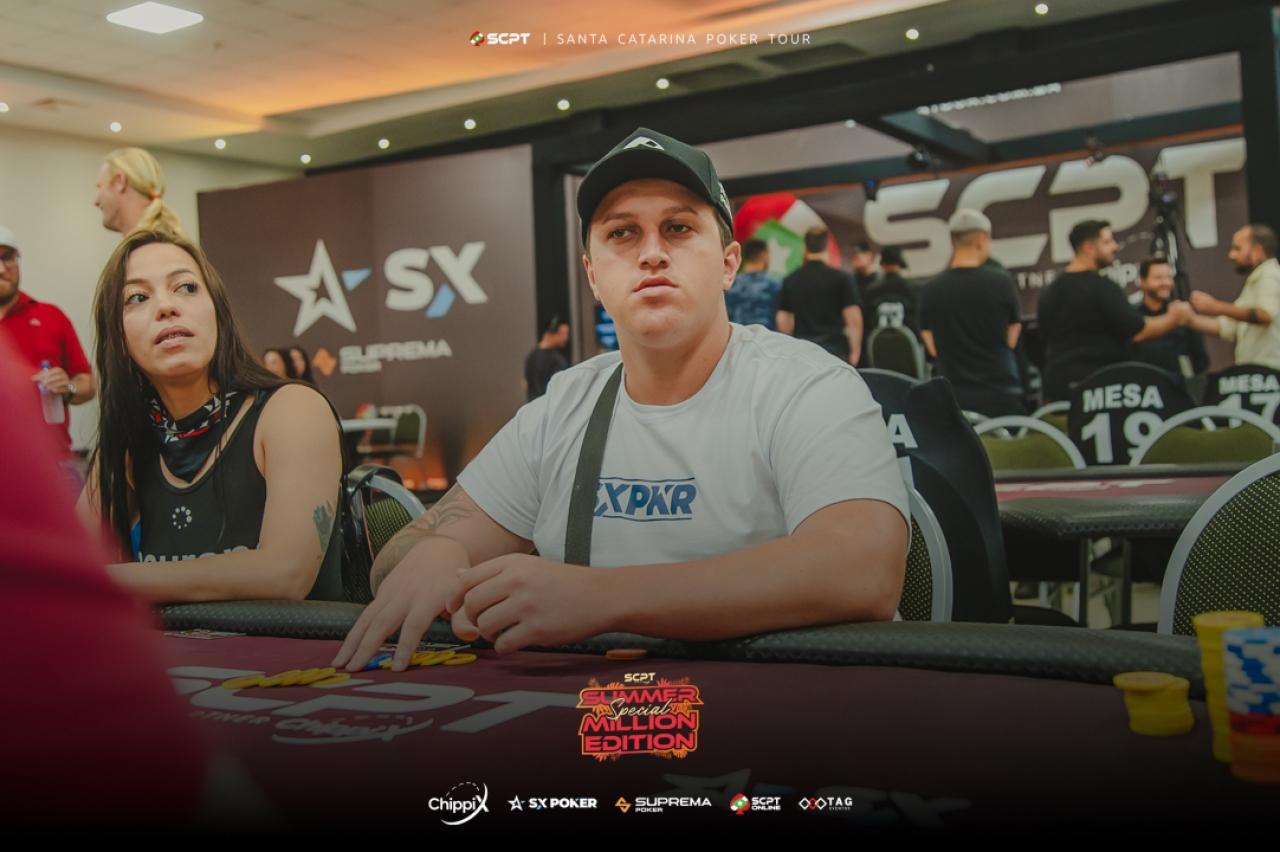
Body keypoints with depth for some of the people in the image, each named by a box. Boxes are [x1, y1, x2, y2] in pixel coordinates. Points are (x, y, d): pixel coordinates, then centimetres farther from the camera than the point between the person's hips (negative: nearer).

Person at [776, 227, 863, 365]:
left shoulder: (791, 280, 6)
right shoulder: (840, 279, -4)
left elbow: (782, 320, 9)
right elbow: (854, 319, -8)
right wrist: (855, 351, -1)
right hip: (834, 349, -3)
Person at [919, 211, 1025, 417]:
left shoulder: (931, 290, -1)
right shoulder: (1001, 283, -6)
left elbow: (933, 347, 7)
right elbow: (1011, 339, 5)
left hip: (953, 397, 2)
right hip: (1000, 393, -2)